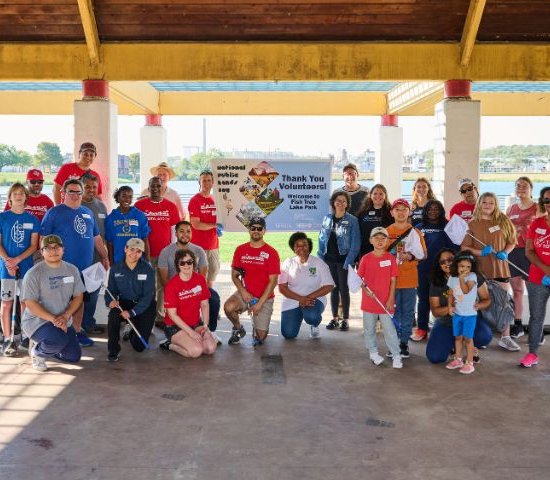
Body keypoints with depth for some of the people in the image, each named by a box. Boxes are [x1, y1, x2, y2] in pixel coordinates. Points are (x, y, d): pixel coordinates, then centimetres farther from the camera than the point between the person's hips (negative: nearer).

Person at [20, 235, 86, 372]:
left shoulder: (72, 270, 4)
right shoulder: (34, 273, -12)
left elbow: (78, 297, 4)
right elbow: (30, 303, -15)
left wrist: (65, 316, -13)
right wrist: (53, 319, -24)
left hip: (63, 322, 6)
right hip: (36, 321, -6)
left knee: (74, 356, 3)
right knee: (59, 340, -34)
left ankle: (44, 345, 28)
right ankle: (37, 352, 0)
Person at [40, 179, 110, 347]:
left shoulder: (88, 213, 14)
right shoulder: (54, 212, -3)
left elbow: (96, 238, 21)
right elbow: (44, 238, -6)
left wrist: (104, 257, 19)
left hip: (85, 267, 6)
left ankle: (78, 331, 25)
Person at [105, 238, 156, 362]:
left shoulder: (147, 269, -13)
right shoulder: (116, 268, -6)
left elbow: (148, 296, -17)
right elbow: (110, 291, -1)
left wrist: (132, 312, -28)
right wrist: (110, 301, -25)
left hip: (144, 307, -1)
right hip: (124, 303, 1)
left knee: (139, 346, -7)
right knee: (114, 314, -36)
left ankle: (133, 334, 33)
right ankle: (113, 351, -15)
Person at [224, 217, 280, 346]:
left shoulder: (271, 253, -8)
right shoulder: (240, 250, 2)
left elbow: (273, 281, -10)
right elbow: (234, 275, 6)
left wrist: (259, 304, -15)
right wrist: (243, 292, -13)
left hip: (265, 298, -2)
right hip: (245, 293, 2)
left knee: (260, 337, -7)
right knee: (228, 307, -30)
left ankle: (256, 327, 32)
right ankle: (238, 329, 2)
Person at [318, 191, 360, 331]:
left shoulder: (352, 220, -5)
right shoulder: (327, 219, 7)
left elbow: (355, 243, -8)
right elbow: (322, 239, 10)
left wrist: (349, 261, -15)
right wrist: (320, 257, 1)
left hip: (343, 259, -4)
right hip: (329, 259, 4)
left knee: (343, 289, 1)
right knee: (333, 288, 11)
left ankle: (345, 319, 12)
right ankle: (334, 318, 20)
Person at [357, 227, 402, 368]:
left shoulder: (391, 258, -3)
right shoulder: (365, 258, -2)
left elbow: (393, 280, -1)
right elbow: (359, 278, 2)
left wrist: (391, 299, -6)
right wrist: (364, 289, -17)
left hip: (385, 301, -1)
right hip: (369, 300, 1)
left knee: (390, 329, 0)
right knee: (369, 329, 12)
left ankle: (396, 355, 9)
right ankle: (373, 352, 28)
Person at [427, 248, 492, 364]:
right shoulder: (436, 283, -3)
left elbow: (487, 299, -1)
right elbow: (435, 311, -4)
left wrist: (478, 305, -25)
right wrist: (448, 308, -26)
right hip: (446, 323, 2)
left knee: (484, 336, -36)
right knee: (435, 357, -16)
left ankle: (472, 347, 3)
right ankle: (452, 342, 20)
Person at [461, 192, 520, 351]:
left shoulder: (503, 221, 3)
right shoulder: (472, 224, -2)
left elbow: (512, 242, 9)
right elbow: (464, 247, -2)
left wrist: (505, 253, -11)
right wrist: (480, 252, -18)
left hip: (500, 268, 1)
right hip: (479, 269, -1)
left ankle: (505, 338, 14)